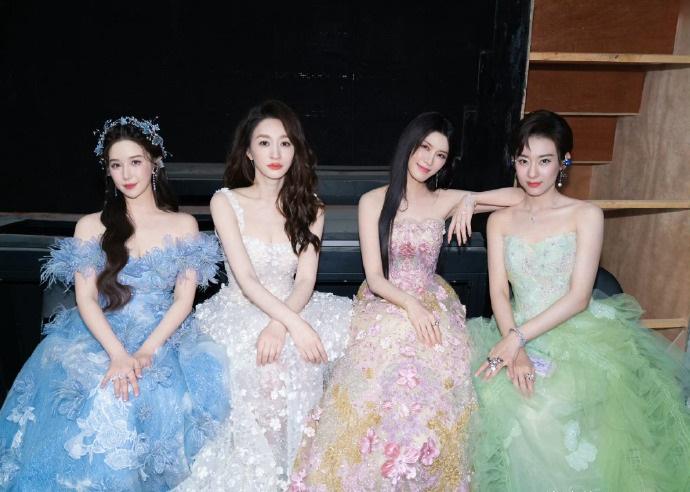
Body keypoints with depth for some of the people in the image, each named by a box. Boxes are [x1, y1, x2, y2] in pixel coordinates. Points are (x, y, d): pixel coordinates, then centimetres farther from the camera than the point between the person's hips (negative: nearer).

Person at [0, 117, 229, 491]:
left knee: (162, 396, -30)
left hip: (164, 337, 0)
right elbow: (85, 298, -2)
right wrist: (118, 354, -18)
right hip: (101, 336, 1)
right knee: (103, 401, -30)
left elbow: (184, 298, 1)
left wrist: (146, 351, -15)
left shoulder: (183, 225, 8)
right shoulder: (91, 226, 9)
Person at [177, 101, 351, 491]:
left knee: (353, 326, -23)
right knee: (268, 370, -32)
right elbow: (246, 279, -14)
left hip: (292, 310, 3)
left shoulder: (310, 208, 5)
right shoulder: (226, 202, -4)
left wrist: (280, 325, -25)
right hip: (240, 312, -3)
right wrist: (296, 325, -27)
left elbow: (305, 281, -5)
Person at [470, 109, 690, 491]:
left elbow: (579, 297, -9)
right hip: (516, 336, 3)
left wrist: (518, 336, -18)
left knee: (544, 413, -28)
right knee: (494, 396, -25)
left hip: (575, 335, -3)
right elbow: (499, 291, 0)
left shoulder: (586, 215, -2)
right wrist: (516, 350, -16)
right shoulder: (500, 220, 8)